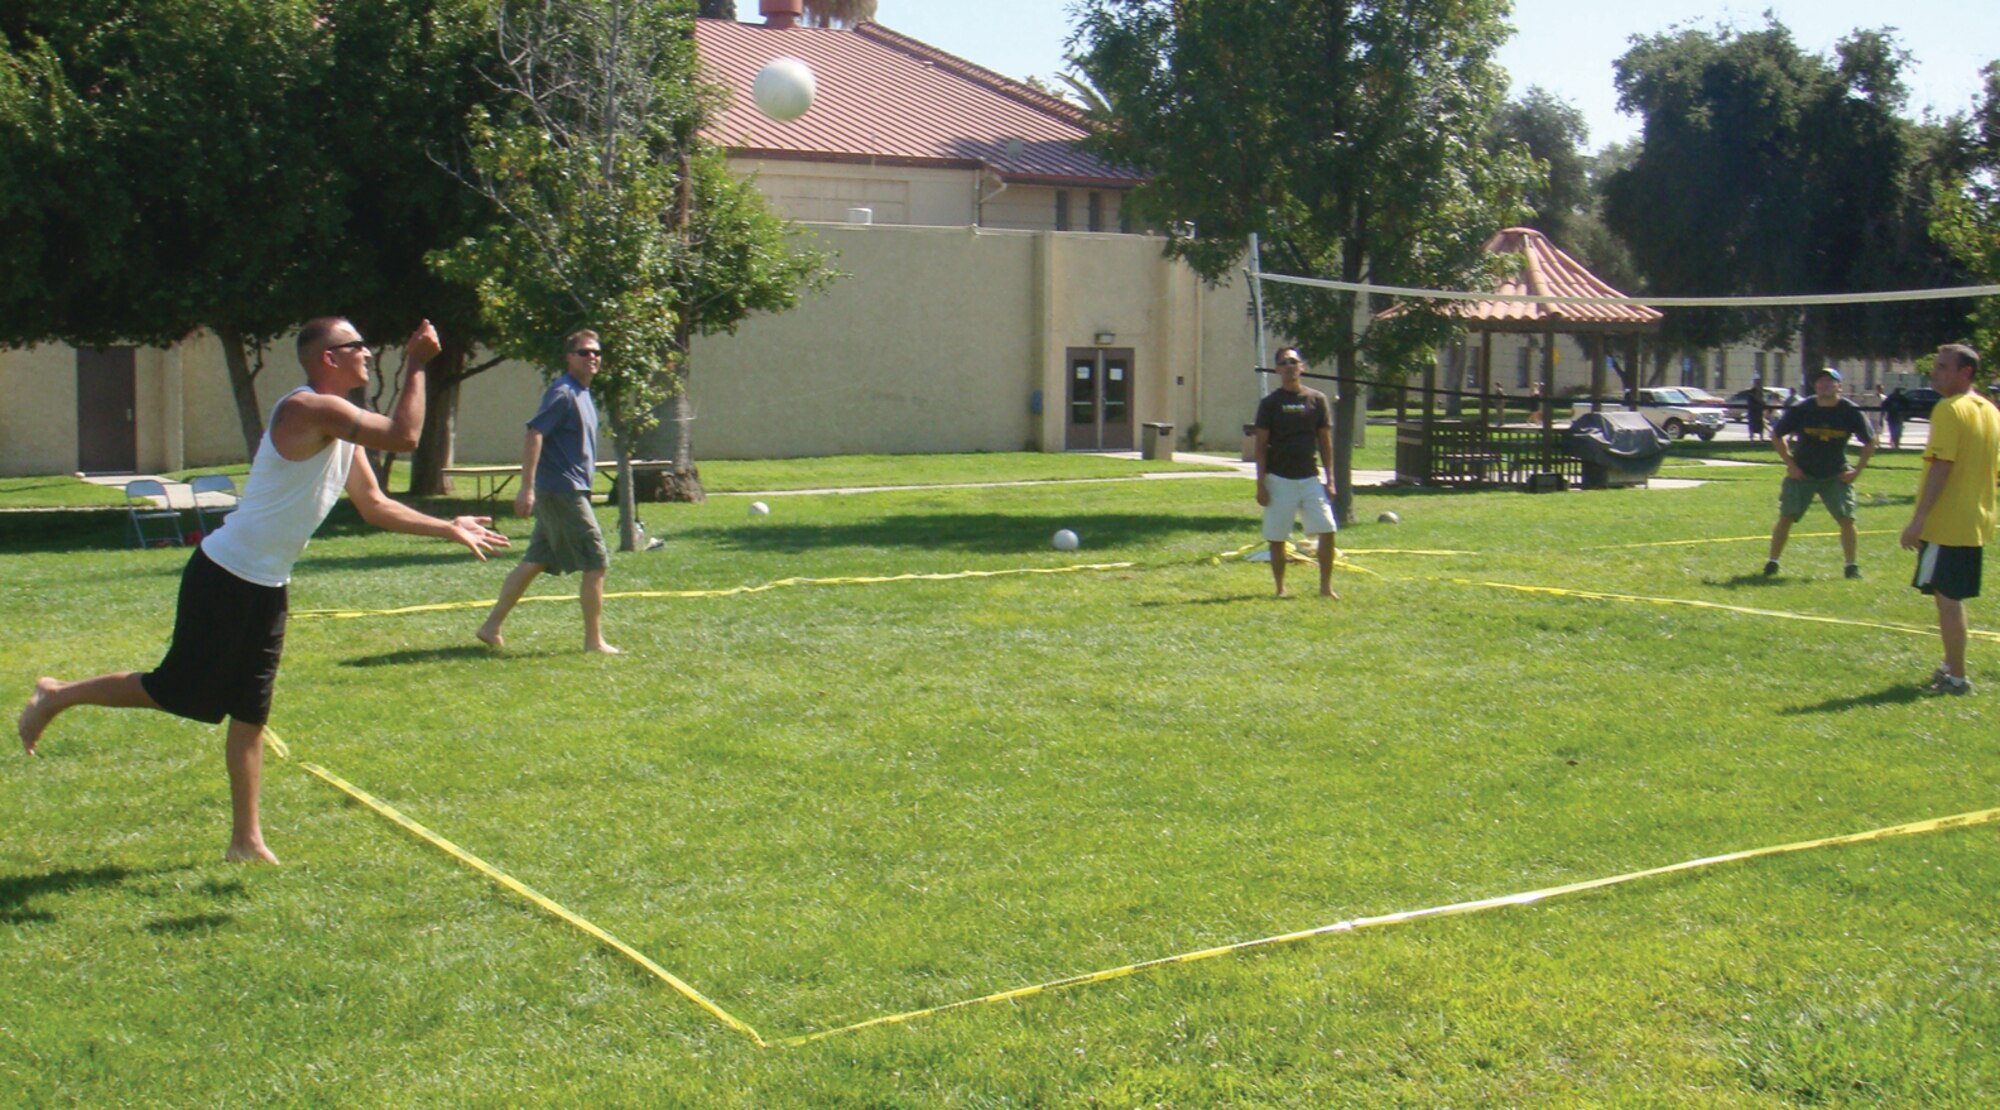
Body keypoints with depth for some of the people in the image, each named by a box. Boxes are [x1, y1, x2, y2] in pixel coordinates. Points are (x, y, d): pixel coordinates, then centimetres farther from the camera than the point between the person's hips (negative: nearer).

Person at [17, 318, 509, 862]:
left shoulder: (341, 425, 11)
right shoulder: (311, 408, -19)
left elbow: (375, 506, 16)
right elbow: (404, 436, -27)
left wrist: (447, 528, 12)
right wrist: (417, 367, -19)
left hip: (266, 587, 9)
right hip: (225, 577, -9)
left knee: (250, 713, 10)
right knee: (178, 690, -1)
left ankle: (246, 838, 15)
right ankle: (58, 696, 21)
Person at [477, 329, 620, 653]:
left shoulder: (583, 395, 17)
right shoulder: (562, 393, -13)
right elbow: (534, 435, -21)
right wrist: (527, 488, -27)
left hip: (566, 491, 9)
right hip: (562, 491, -9)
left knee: (535, 562, 11)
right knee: (597, 563, -5)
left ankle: (492, 626, 15)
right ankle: (594, 641, 1)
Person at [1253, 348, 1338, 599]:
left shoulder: (1317, 400, 5)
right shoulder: (1270, 402, 0)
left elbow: (1326, 442, 8)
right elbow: (1261, 445, 0)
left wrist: (1330, 480, 3)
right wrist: (1260, 484, -6)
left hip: (1310, 478, 2)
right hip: (1279, 480, -1)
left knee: (1327, 531, -8)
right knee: (1277, 538, 2)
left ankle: (1326, 586, 2)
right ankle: (1280, 588, 15)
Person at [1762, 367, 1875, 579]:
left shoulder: (1851, 412, -9)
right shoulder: (1801, 410, -10)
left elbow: (1870, 441, 3)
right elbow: (1776, 436, 1)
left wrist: (1857, 470, -2)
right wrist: (1790, 464, -4)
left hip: (1836, 476, 0)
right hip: (1802, 474, 0)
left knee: (1847, 519, -7)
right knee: (1786, 517, -5)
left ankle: (1852, 565, 5)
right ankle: (1772, 563, 4)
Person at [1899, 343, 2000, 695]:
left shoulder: (1950, 409, -14)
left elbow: (1942, 466, -22)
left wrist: (1919, 518, -22)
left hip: (1947, 524, -9)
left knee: (1947, 598, -4)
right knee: (1952, 598, 19)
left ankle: (1956, 678, -3)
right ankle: (1952, 665, 28)